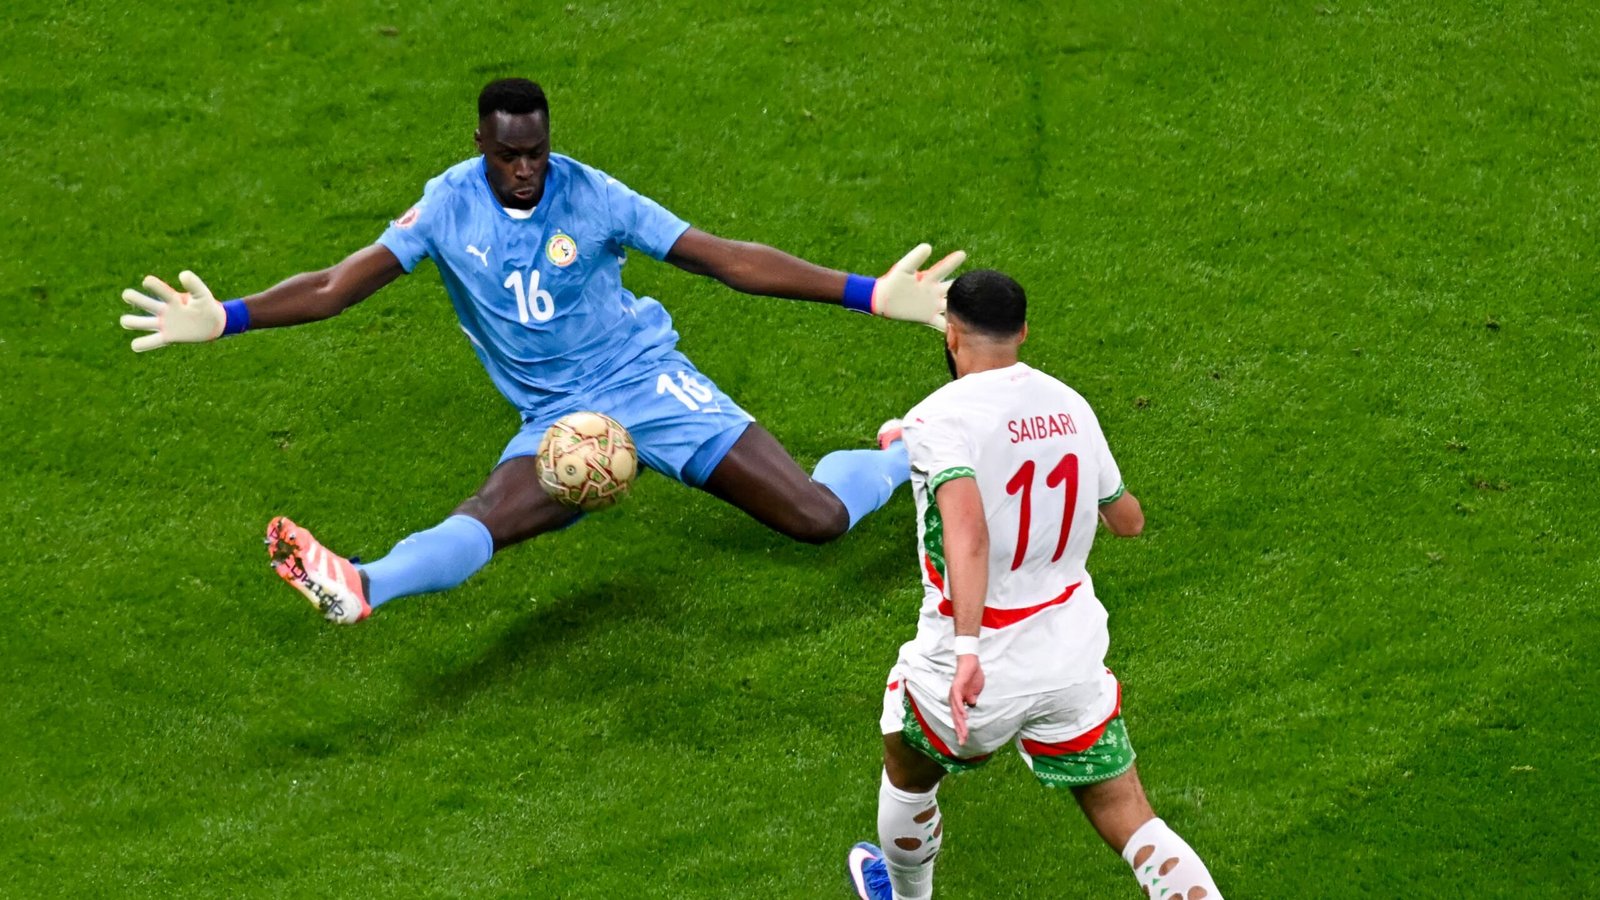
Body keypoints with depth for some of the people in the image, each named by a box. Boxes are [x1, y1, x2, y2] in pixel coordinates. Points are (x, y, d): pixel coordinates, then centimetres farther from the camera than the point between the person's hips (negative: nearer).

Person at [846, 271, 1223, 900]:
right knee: (1131, 824, 9)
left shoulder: (938, 418, -18)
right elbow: (1128, 521, 17)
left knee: (907, 771, 28)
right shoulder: (1070, 405, 2)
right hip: (1072, 655, 4)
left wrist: (967, 652, -40)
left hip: (977, 669, -4)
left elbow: (968, 534, -35)